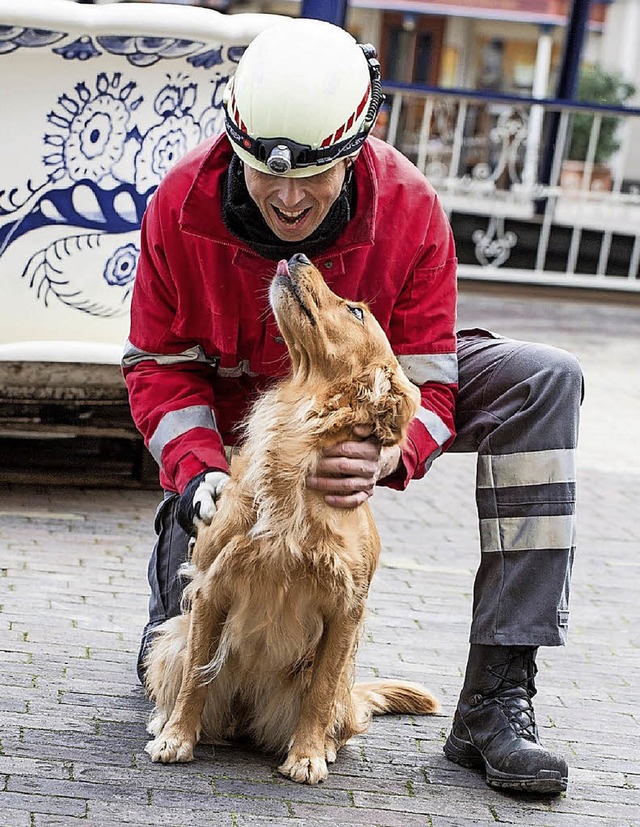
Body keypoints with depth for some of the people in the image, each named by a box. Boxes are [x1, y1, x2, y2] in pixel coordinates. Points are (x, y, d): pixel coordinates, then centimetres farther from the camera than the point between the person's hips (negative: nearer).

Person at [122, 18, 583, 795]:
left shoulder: (410, 210, -24)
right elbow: (159, 363, -12)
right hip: (235, 417, -1)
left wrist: (385, 454, -42)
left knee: (542, 380, -25)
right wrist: (199, 471, -30)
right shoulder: (180, 206, -22)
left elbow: (425, 381, -20)